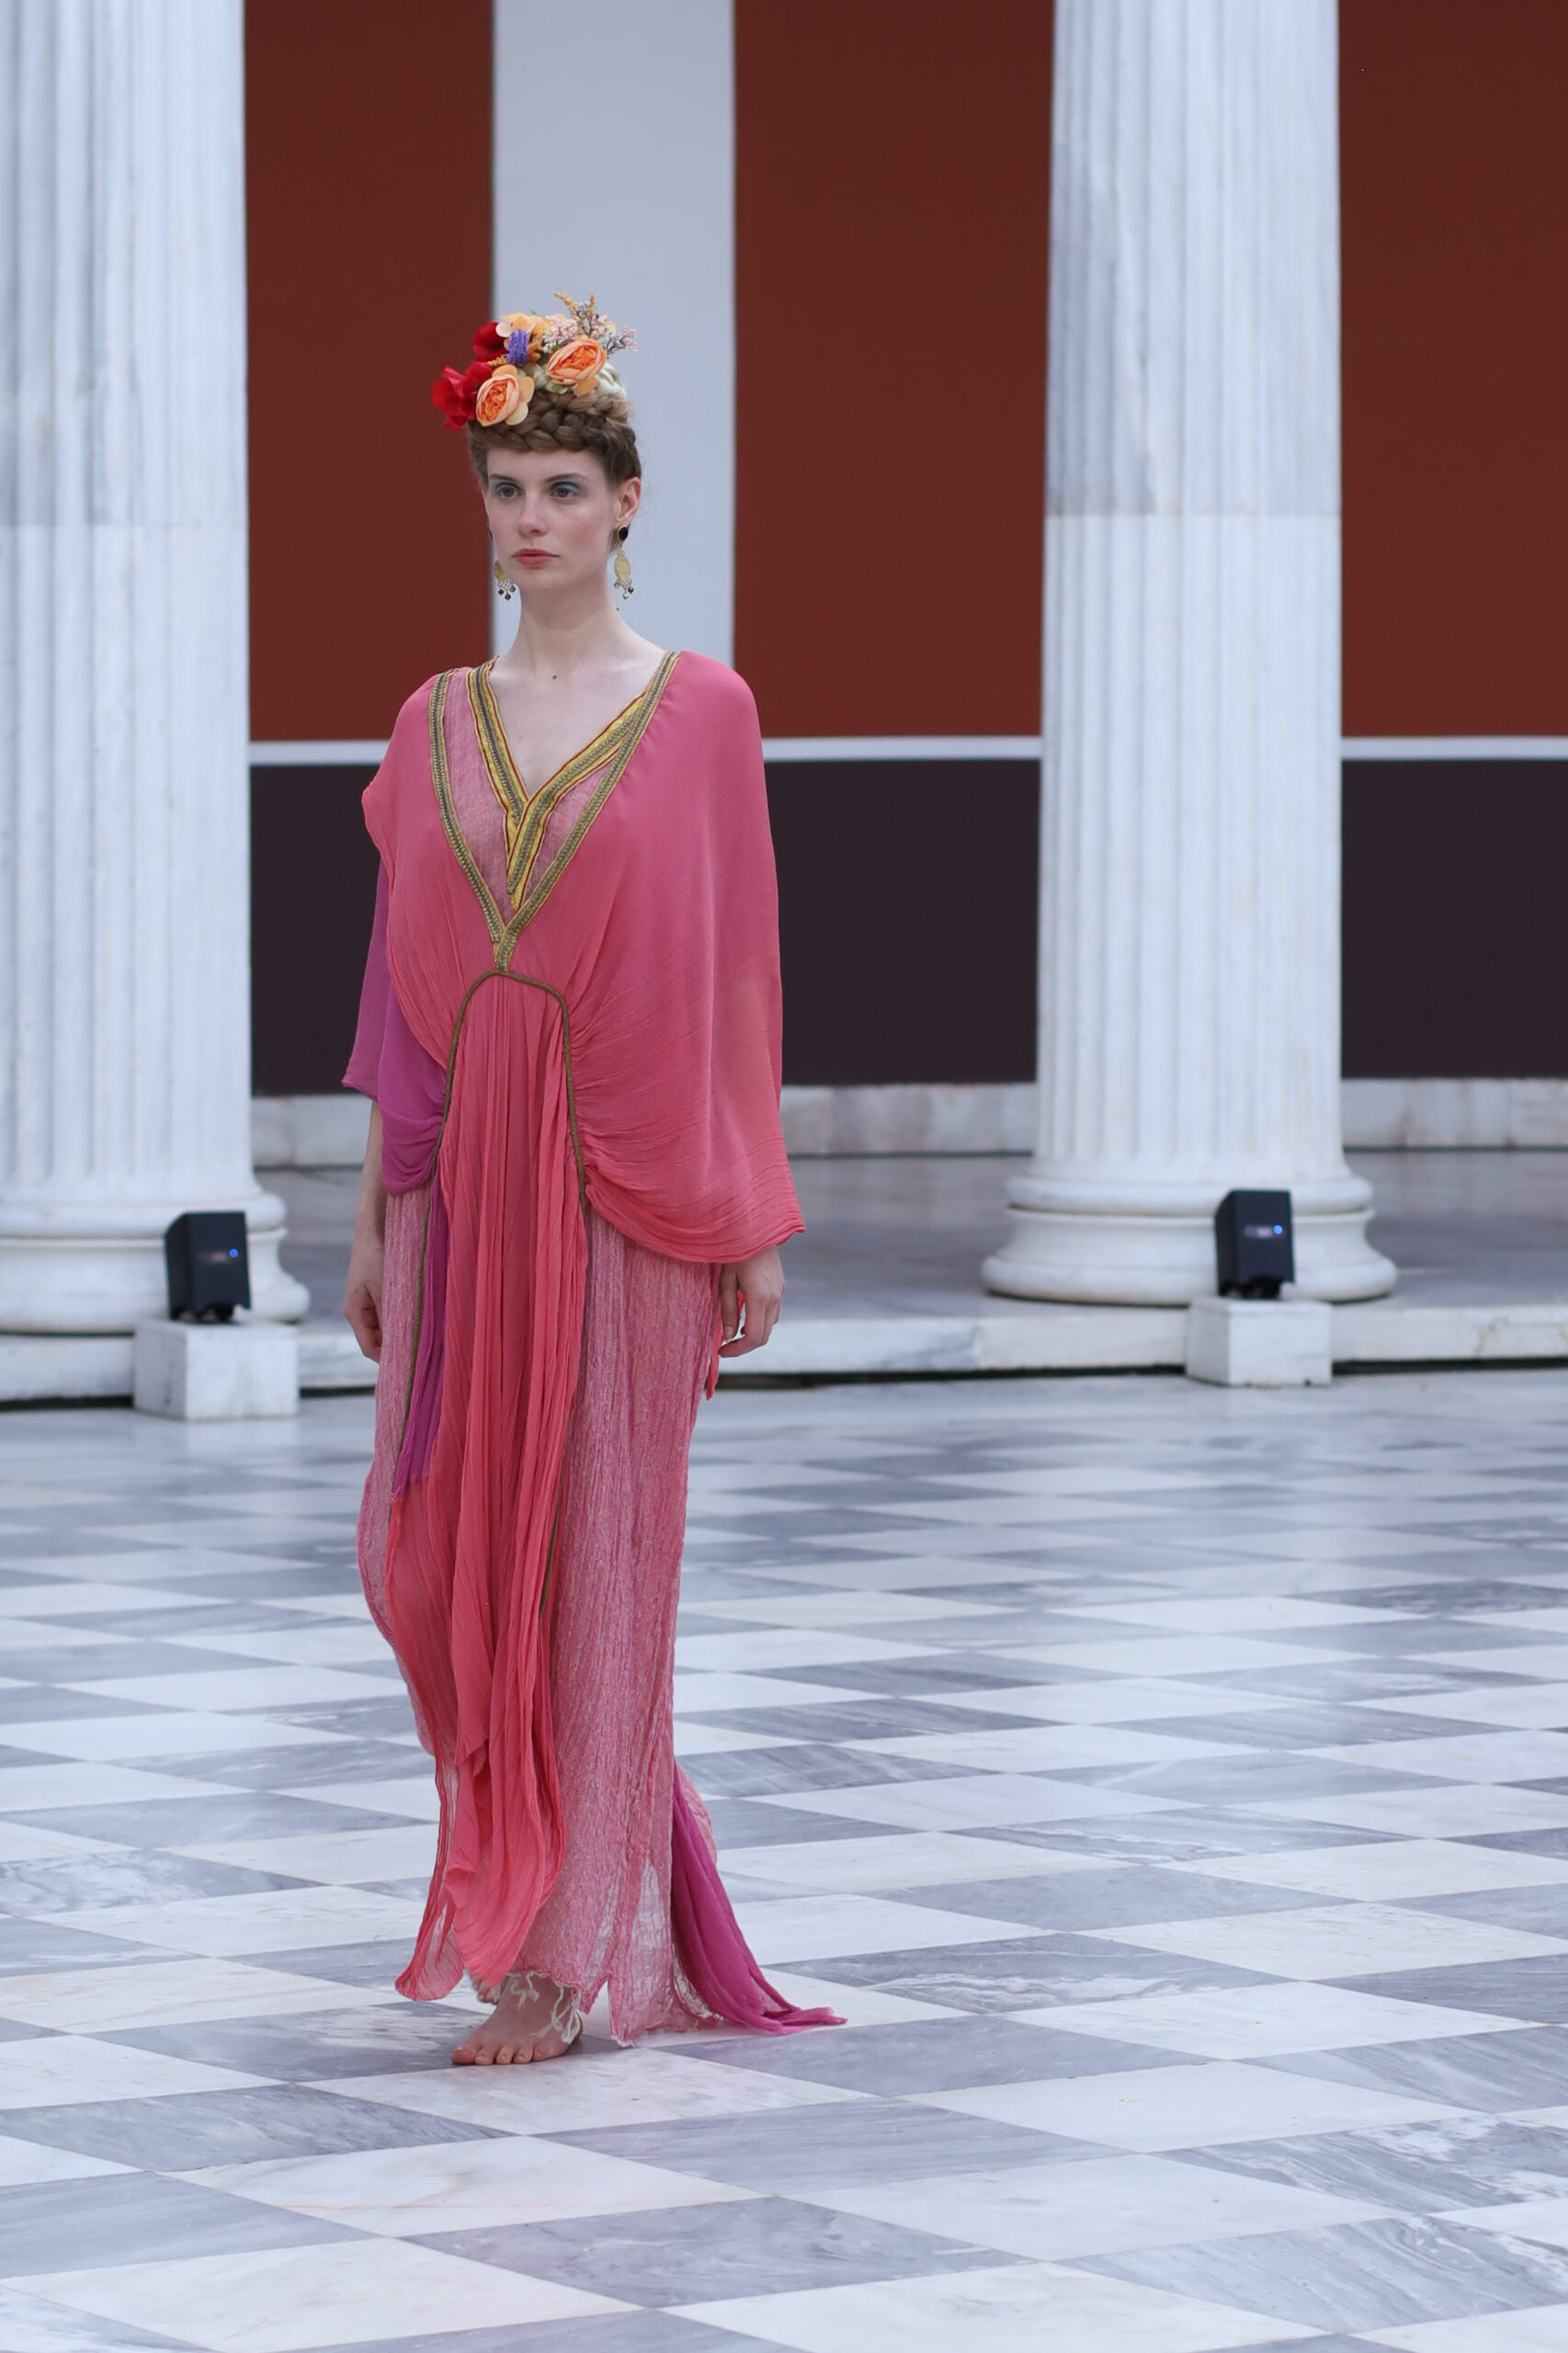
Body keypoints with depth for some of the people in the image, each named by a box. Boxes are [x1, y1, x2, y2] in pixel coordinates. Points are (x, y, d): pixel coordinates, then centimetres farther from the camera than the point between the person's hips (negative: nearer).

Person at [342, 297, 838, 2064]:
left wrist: (751, 1222, -4)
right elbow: (402, 972, 10)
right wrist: (374, 1214, 7)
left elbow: (732, 972, -1)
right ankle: (530, 1866, 25)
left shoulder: (699, 712, -1)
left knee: (594, 1548, -2)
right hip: (460, 1169, 4)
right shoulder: (438, 722, 10)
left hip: (622, 1174, -4)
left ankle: (568, 1956, 4)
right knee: (428, 1548, 1)